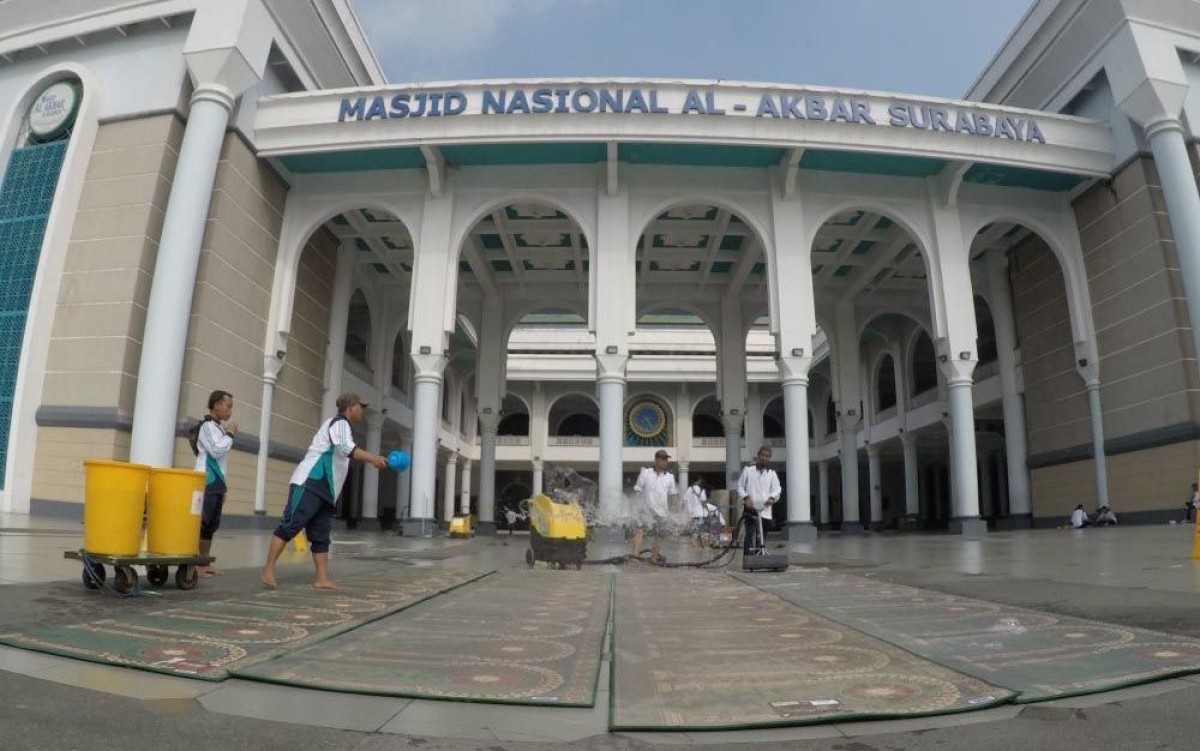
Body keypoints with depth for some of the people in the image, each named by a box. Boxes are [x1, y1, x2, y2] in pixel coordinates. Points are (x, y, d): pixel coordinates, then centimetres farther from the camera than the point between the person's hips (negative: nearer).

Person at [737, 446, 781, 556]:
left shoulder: (772, 473, 11)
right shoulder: (748, 469, 5)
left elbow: (777, 489, 7)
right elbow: (740, 486, 7)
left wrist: (772, 498, -14)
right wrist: (745, 497, -10)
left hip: (765, 510, 3)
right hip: (750, 509, -3)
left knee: (762, 538, 10)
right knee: (750, 536, -13)